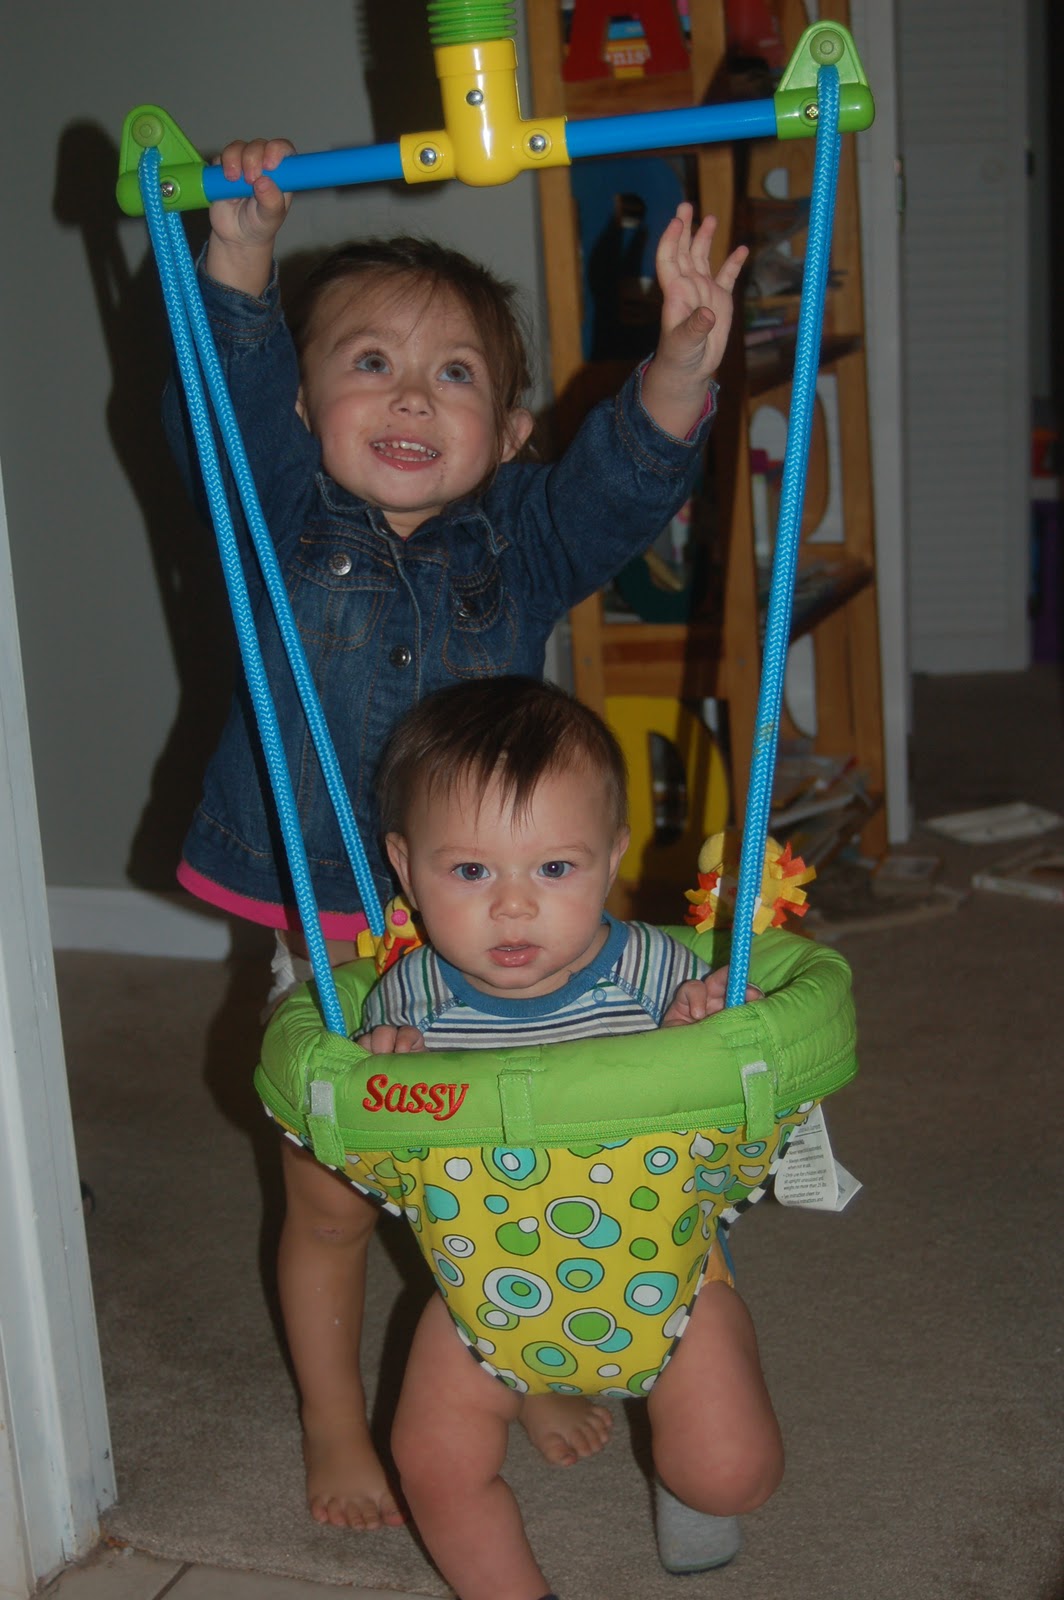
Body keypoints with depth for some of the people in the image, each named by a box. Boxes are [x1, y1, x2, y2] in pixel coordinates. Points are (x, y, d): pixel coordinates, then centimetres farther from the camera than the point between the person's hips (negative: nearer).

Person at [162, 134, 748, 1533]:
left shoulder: (524, 540, -3)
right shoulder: (282, 523, -6)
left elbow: (627, 477, -19)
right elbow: (229, 402, -22)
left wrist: (680, 370, -38)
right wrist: (241, 254, -34)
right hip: (329, 945, -1)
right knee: (331, 1201, 11)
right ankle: (336, 1427, 34)